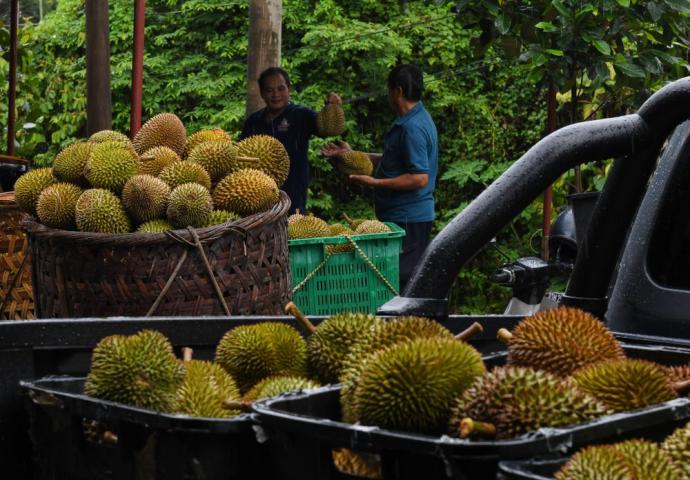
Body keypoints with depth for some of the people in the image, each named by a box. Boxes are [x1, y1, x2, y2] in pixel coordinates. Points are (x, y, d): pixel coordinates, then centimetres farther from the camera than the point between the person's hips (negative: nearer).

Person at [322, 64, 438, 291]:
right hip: (403, 215, 10)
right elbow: (394, 161, 22)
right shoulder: (408, 121, 13)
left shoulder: (412, 128, -20)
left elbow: (419, 178, -24)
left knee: (402, 279, -5)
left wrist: (375, 182, -20)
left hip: (408, 218, -10)